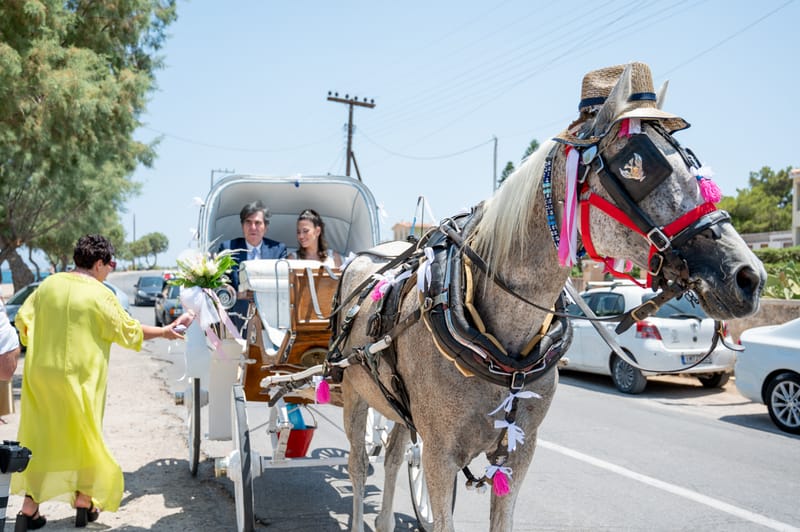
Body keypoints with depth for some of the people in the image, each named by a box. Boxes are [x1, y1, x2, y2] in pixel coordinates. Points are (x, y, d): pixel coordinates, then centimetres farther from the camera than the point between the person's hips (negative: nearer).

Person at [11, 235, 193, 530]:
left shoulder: (48, 284, 2)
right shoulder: (100, 295, -12)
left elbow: (22, 321, 4)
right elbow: (128, 331, -5)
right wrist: (164, 331, 7)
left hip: (40, 373, 4)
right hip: (78, 377, -4)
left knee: (39, 437, 13)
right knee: (84, 435, 13)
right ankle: (84, 502, 23)